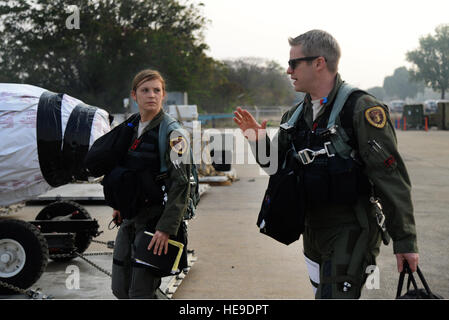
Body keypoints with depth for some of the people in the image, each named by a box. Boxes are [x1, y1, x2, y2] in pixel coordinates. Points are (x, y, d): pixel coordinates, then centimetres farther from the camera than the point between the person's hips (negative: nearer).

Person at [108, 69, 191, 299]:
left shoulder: (170, 133, -12)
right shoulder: (131, 126, 10)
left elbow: (180, 184, -18)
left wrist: (166, 228, -23)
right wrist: (118, 205, 20)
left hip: (154, 220, -7)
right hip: (129, 219, 8)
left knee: (140, 293, -7)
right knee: (120, 289, 11)